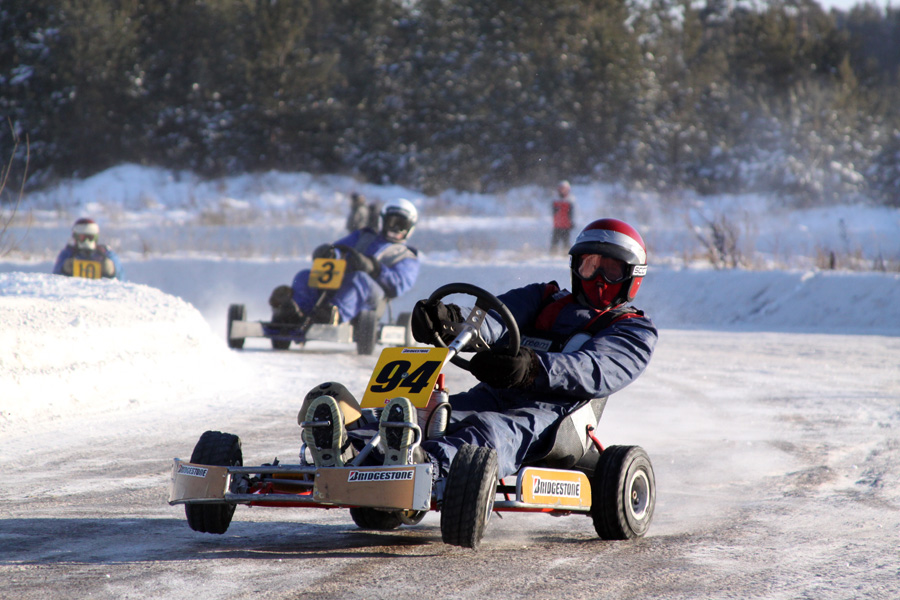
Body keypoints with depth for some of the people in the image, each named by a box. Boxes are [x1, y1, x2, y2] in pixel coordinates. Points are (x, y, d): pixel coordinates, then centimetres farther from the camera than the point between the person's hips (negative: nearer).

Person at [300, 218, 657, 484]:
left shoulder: (634, 332, 17)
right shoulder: (545, 300, 32)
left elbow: (595, 372, -8)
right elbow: (494, 320, 8)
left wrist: (534, 368, -30)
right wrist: (453, 323, -19)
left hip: (546, 411, -5)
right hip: (491, 397, 5)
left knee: (492, 432, -40)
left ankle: (422, 465, -72)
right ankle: (347, 448, -57)